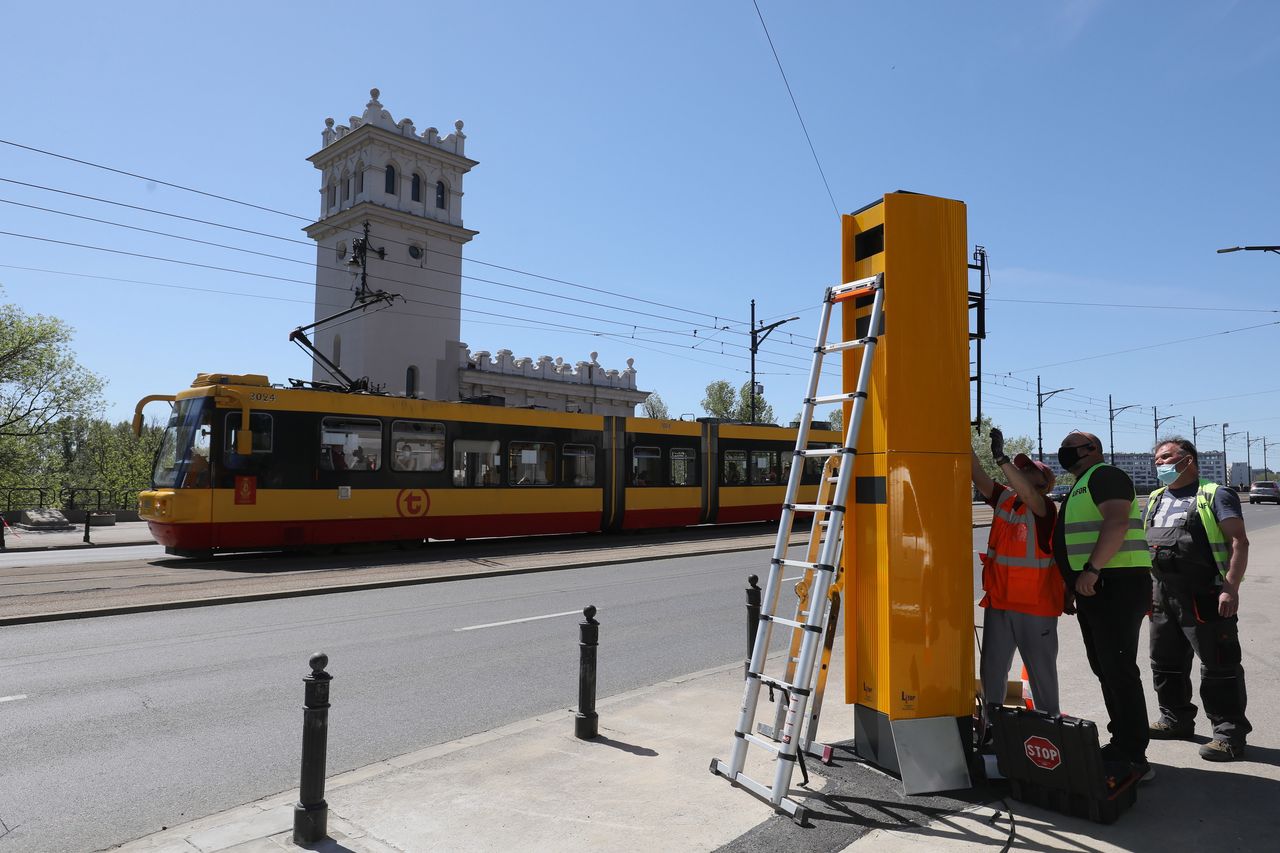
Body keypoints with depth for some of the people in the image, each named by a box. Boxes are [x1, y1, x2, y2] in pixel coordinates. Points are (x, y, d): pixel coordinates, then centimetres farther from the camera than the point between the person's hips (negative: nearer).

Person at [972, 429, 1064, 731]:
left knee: (1042, 671, 8)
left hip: (1036, 605, -5)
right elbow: (979, 477, -3)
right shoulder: (1003, 499, 7)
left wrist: (1001, 458, -36)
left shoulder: (1045, 507, -9)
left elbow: (1027, 495, -30)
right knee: (991, 668, 8)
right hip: (999, 602, 5)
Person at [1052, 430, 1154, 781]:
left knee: (1118, 669, -9)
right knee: (1105, 669, 14)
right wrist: (1075, 582, 22)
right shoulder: (1080, 487, 24)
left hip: (1116, 584, -11)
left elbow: (1117, 522, -22)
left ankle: (1133, 758, -5)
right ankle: (1122, 743, 24)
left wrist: (1092, 569, -26)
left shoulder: (1104, 475, -7)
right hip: (1094, 587, 11)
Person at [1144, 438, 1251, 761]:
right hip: (1163, 597, 8)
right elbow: (1142, 545, 21)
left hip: (1205, 597, -7)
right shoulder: (1155, 500, 16)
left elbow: (1239, 542, -12)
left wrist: (1231, 587, -21)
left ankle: (1230, 733, 9)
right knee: (1165, 663, 15)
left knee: (1218, 667, -2)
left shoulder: (1215, 496, -5)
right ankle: (1176, 719, 29)